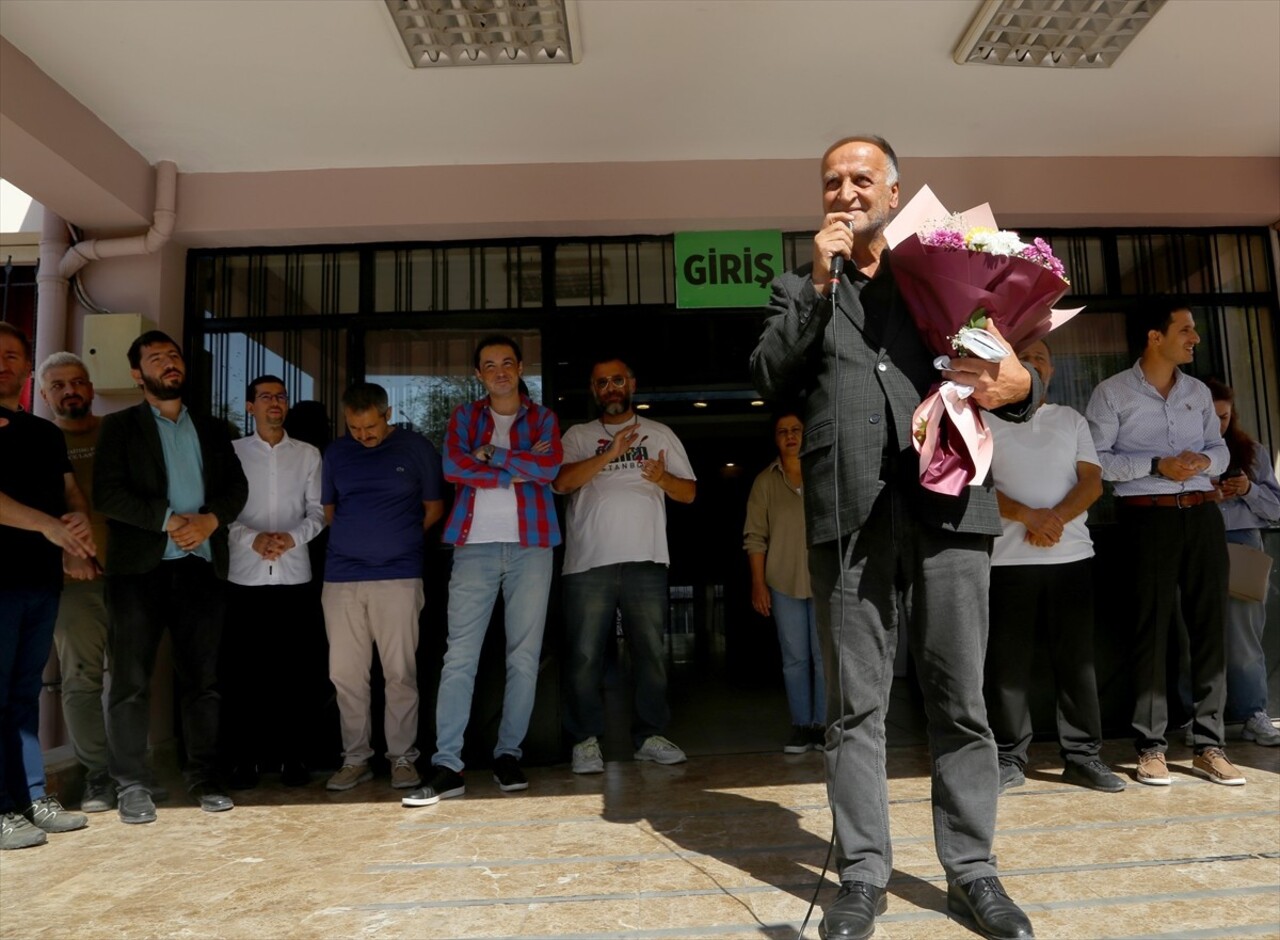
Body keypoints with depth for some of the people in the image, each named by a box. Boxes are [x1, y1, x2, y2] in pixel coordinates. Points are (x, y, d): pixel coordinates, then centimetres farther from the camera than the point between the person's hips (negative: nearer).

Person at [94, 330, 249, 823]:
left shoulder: (213, 429, 16)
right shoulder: (119, 427, 6)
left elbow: (237, 486, 8)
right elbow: (108, 494, -6)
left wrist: (210, 520, -11)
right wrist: (169, 520, -16)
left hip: (200, 566, 3)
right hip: (139, 568, -3)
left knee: (203, 678, 5)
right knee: (130, 680, 0)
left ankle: (204, 776, 14)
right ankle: (132, 784, 10)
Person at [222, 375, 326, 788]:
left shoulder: (308, 454, 10)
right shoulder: (232, 451, 8)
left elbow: (318, 511, 5)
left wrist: (292, 536, -13)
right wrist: (252, 538, -15)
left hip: (293, 575, 1)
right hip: (244, 575, 0)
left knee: (292, 667, 3)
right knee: (242, 668, 2)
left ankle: (290, 753, 12)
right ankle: (245, 756, 12)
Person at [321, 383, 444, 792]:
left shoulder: (416, 448, 3)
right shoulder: (336, 452, 11)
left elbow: (434, 508, 10)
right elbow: (328, 510, 19)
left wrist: (399, 538, 7)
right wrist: (357, 537, 7)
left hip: (398, 576, -3)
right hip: (341, 576, 3)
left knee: (400, 672, 0)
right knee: (345, 673, 5)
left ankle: (402, 757, 11)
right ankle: (355, 758, 17)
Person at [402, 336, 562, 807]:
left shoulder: (543, 417, 12)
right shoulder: (464, 415, 14)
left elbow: (550, 466, -7)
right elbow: (453, 467, -5)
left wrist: (491, 455, -6)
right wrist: (518, 471, -7)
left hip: (531, 544, 1)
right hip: (475, 545, 0)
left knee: (525, 657, 3)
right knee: (459, 656, -5)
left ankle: (508, 754, 14)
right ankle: (447, 764, -3)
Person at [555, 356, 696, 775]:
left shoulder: (660, 434, 15)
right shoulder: (578, 435, 11)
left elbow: (689, 492, 13)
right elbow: (562, 482, -7)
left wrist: (664, 478, -9)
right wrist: (610, 454, -18)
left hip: (646, 560, 2)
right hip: (589, 562, -1)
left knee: (651, 652, 6)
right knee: (584, 655, -1)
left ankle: (649, 736, 18)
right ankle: (586, 740, 11)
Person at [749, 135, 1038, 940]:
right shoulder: (800, 288, 17)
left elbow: (1012, 377, 15)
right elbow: (770, 380, 1)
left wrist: (1019, 385, -9)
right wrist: (820, 285, -4)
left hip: (948, 505, 1)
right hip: (850, 513, 0)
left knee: (961, 700, 6)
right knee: (856, 706, 5)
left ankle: (972, 871, 20)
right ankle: (863, 875, 16)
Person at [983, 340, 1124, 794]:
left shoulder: (1072, 420, 17)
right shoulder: (985, 420, 7)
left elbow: (1093, 480, 6)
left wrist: (1057, 516, -12)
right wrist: (1028, 516, -16)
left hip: (1072, 553, 3)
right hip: (1007, 556, -2)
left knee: (1077, 658, 4)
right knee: (1008, 662, 0)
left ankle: (1083, 755, 14)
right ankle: (1009, 758, 8)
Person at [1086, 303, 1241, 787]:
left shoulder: (1198, 391, 16)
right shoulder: (1112, 392, -1)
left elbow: (1219, 448, 19)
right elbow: (1095, 459, -7)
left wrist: (1206, 461, -4)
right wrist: (1157, 465, -16)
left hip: (1202, 513, 5)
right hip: (1148, 516, -5)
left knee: (1210, 624, 3)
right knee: (1152, 627, -2)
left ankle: (1209, 745, 12)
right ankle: (1151, 747, 6)